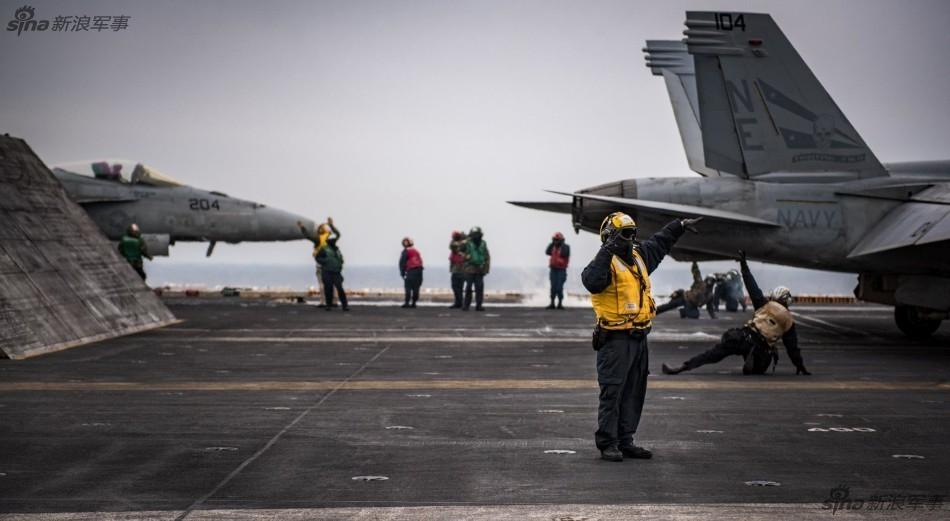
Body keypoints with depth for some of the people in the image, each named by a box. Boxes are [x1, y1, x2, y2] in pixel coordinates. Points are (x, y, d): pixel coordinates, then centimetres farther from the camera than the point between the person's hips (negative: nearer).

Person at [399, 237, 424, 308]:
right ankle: (413, 303, 9)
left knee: (408, 287, -6)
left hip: (411, 271, -6)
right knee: (416, 288, 9)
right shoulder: (416, 251, 21)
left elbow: (402, 263, -5)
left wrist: (402, 273, 2)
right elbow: (420, 262, 19)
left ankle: (407, 302, -13)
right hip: (419, 270, 6)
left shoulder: (405, 251, 1)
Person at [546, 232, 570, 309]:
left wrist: (562, 245, -14)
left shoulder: (566, 247, -3)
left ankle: (560, 303, -3)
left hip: (561, 270, -5)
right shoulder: (553, 247, 13)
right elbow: (547, 252, -1)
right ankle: (552, 303, 4)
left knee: (559, 287, -10)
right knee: (553, 287, 2)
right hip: (553, 270, 5)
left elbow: (564, 254, -21)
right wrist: (552, 243, -4)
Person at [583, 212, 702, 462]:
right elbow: (591, 281, -34)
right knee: (612, 392, -6)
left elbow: (659, 242, 32)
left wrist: (680, 225, 39)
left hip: (639, 338, 9)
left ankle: (625, 441, 21)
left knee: (634, 392, 13)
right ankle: (607, 443, -1)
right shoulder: (606, 263, -13)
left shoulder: (639, 255, 13)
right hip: (615, 340, -9)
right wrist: (607, 252, -36)